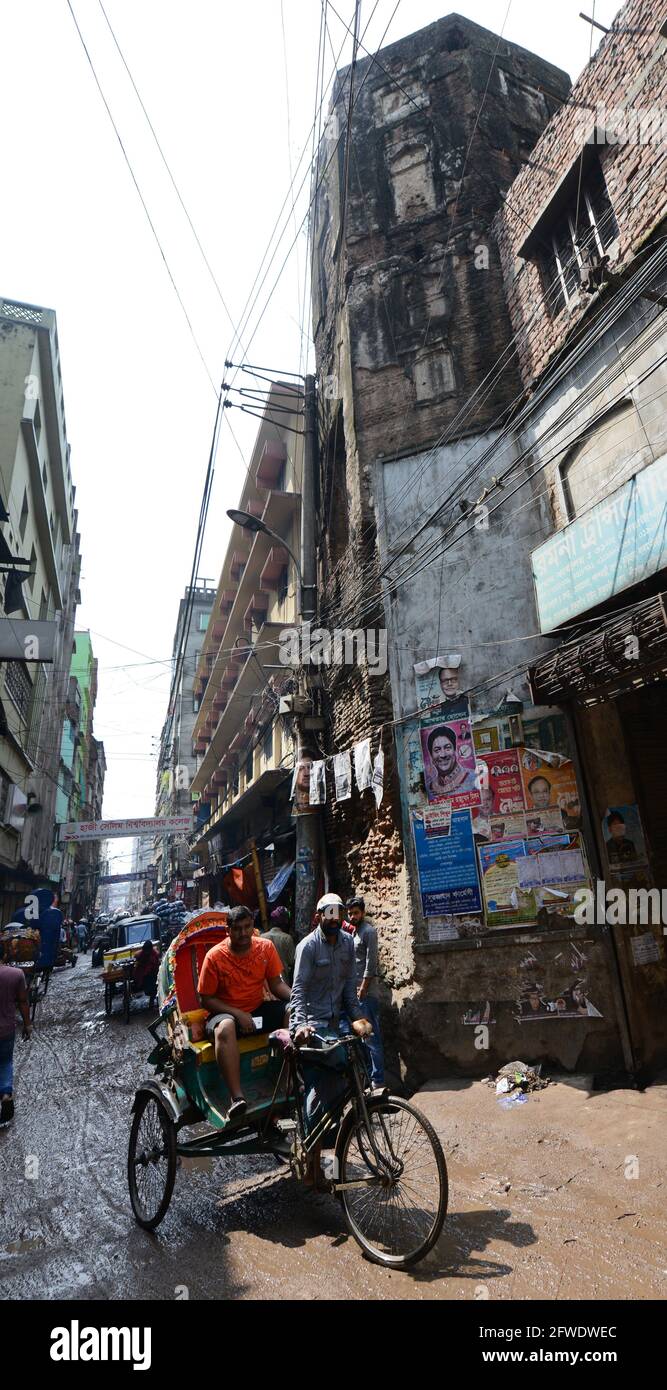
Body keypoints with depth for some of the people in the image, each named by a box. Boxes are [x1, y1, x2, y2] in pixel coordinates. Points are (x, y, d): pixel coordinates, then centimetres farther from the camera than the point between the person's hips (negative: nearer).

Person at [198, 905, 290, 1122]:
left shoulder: (266, 947, -4)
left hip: (259, 1009, 3)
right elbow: (206, 999, -8)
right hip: (226, 1012, -3)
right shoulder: (214, 956, -13)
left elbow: (276, 984, 2)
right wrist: (238, 1014, -20)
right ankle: (237, 1097, -40)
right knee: (225, 1028, -39)